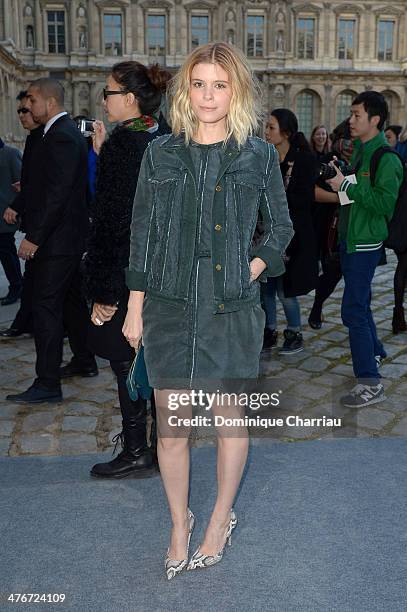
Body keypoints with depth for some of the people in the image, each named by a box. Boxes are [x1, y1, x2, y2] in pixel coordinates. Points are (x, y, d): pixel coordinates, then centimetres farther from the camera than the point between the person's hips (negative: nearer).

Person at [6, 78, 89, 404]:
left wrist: (34, 237, -21)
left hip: (56, 239, -10)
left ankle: (47, 383, 2)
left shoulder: (61, 136, -16)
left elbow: (57, 193, -23)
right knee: (68, 302, 18)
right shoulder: (68, 131, 15)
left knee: (46, 308, -5)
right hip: (69, 234, 10)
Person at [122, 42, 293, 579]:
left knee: (229, 419, 11)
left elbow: (280, 226, 12)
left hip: (231, 309, -1)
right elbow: (143, 233, 6)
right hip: (169, 307, 1)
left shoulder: (259, 156, 2)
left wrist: (254, 268, -5)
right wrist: (134, 307, 4)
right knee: (171, 427, 6)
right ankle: (179, 523, 30)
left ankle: (221, 519, 34)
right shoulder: (160, 154, 5)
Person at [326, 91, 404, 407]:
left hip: (366, 242, -9)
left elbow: (385, 202, -24)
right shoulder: (360, 150, 12)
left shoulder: (386, 158, -15)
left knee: (353, 310, -11)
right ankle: (375, 351, 40)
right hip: (350, 238, 10)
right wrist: (338, 178, 6)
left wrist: (346, 185, -21)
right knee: (360, 303, 21)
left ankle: (370, 383, -5)